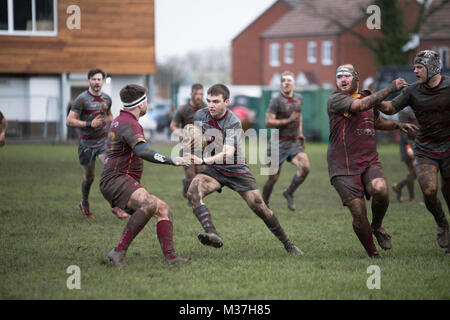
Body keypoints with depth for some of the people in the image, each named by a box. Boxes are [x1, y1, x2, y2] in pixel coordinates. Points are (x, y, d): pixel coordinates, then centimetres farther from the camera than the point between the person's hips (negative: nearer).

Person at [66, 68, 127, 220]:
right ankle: (85, 204, 35)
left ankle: (115, 206, -12)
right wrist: (89, 124, -23)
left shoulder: (107, 99, 5)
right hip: (87, 143, -3)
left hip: (104, 141, 3)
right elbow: (69, 121, -15)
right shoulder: (82, 99, -12)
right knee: (89, 177, 8)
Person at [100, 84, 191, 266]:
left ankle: (170, 256, -12)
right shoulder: (128, 124, -14)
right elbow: (144, 152, -31)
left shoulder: (121, 120, 21)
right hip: (116, 180, -11)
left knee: (163, 210, 1)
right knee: (150, 205, -34)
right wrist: (171, 160, -32)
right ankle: (120, 252, -33)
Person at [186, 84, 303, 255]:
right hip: (213, 170, 3)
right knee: (193, 191, -28)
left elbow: (228, 153, -35)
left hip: (237, 169, -3)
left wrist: (205, 160, -51)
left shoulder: (233, 122, -21)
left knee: (259, 207, -5)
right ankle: (212, 234, -43)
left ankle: (288, 244, 15)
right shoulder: (200, 116, -6)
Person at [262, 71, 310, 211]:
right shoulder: (276, 101, -10)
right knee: (273, 177, 0)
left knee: (305, 167, -19)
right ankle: (264, 204, 23)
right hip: (279, 144, -4)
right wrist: (288, 121, -25)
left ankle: (289, 193, 4)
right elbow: (268, 122, -17)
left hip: (294, 143, 5)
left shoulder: (299, 98, 9)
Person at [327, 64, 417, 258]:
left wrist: (398, 125, 17)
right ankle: (372, 253, 11)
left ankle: (377, 227, 3)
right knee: (359, 214, -11)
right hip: (343, 167, -4)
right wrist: (390, 89, -21)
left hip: (370, 162, 4)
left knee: (380, 190, -27)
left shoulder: (367, 96, 16)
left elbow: (377, 122, 35)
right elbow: (360, 105, -24)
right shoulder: (335, 99, -6)